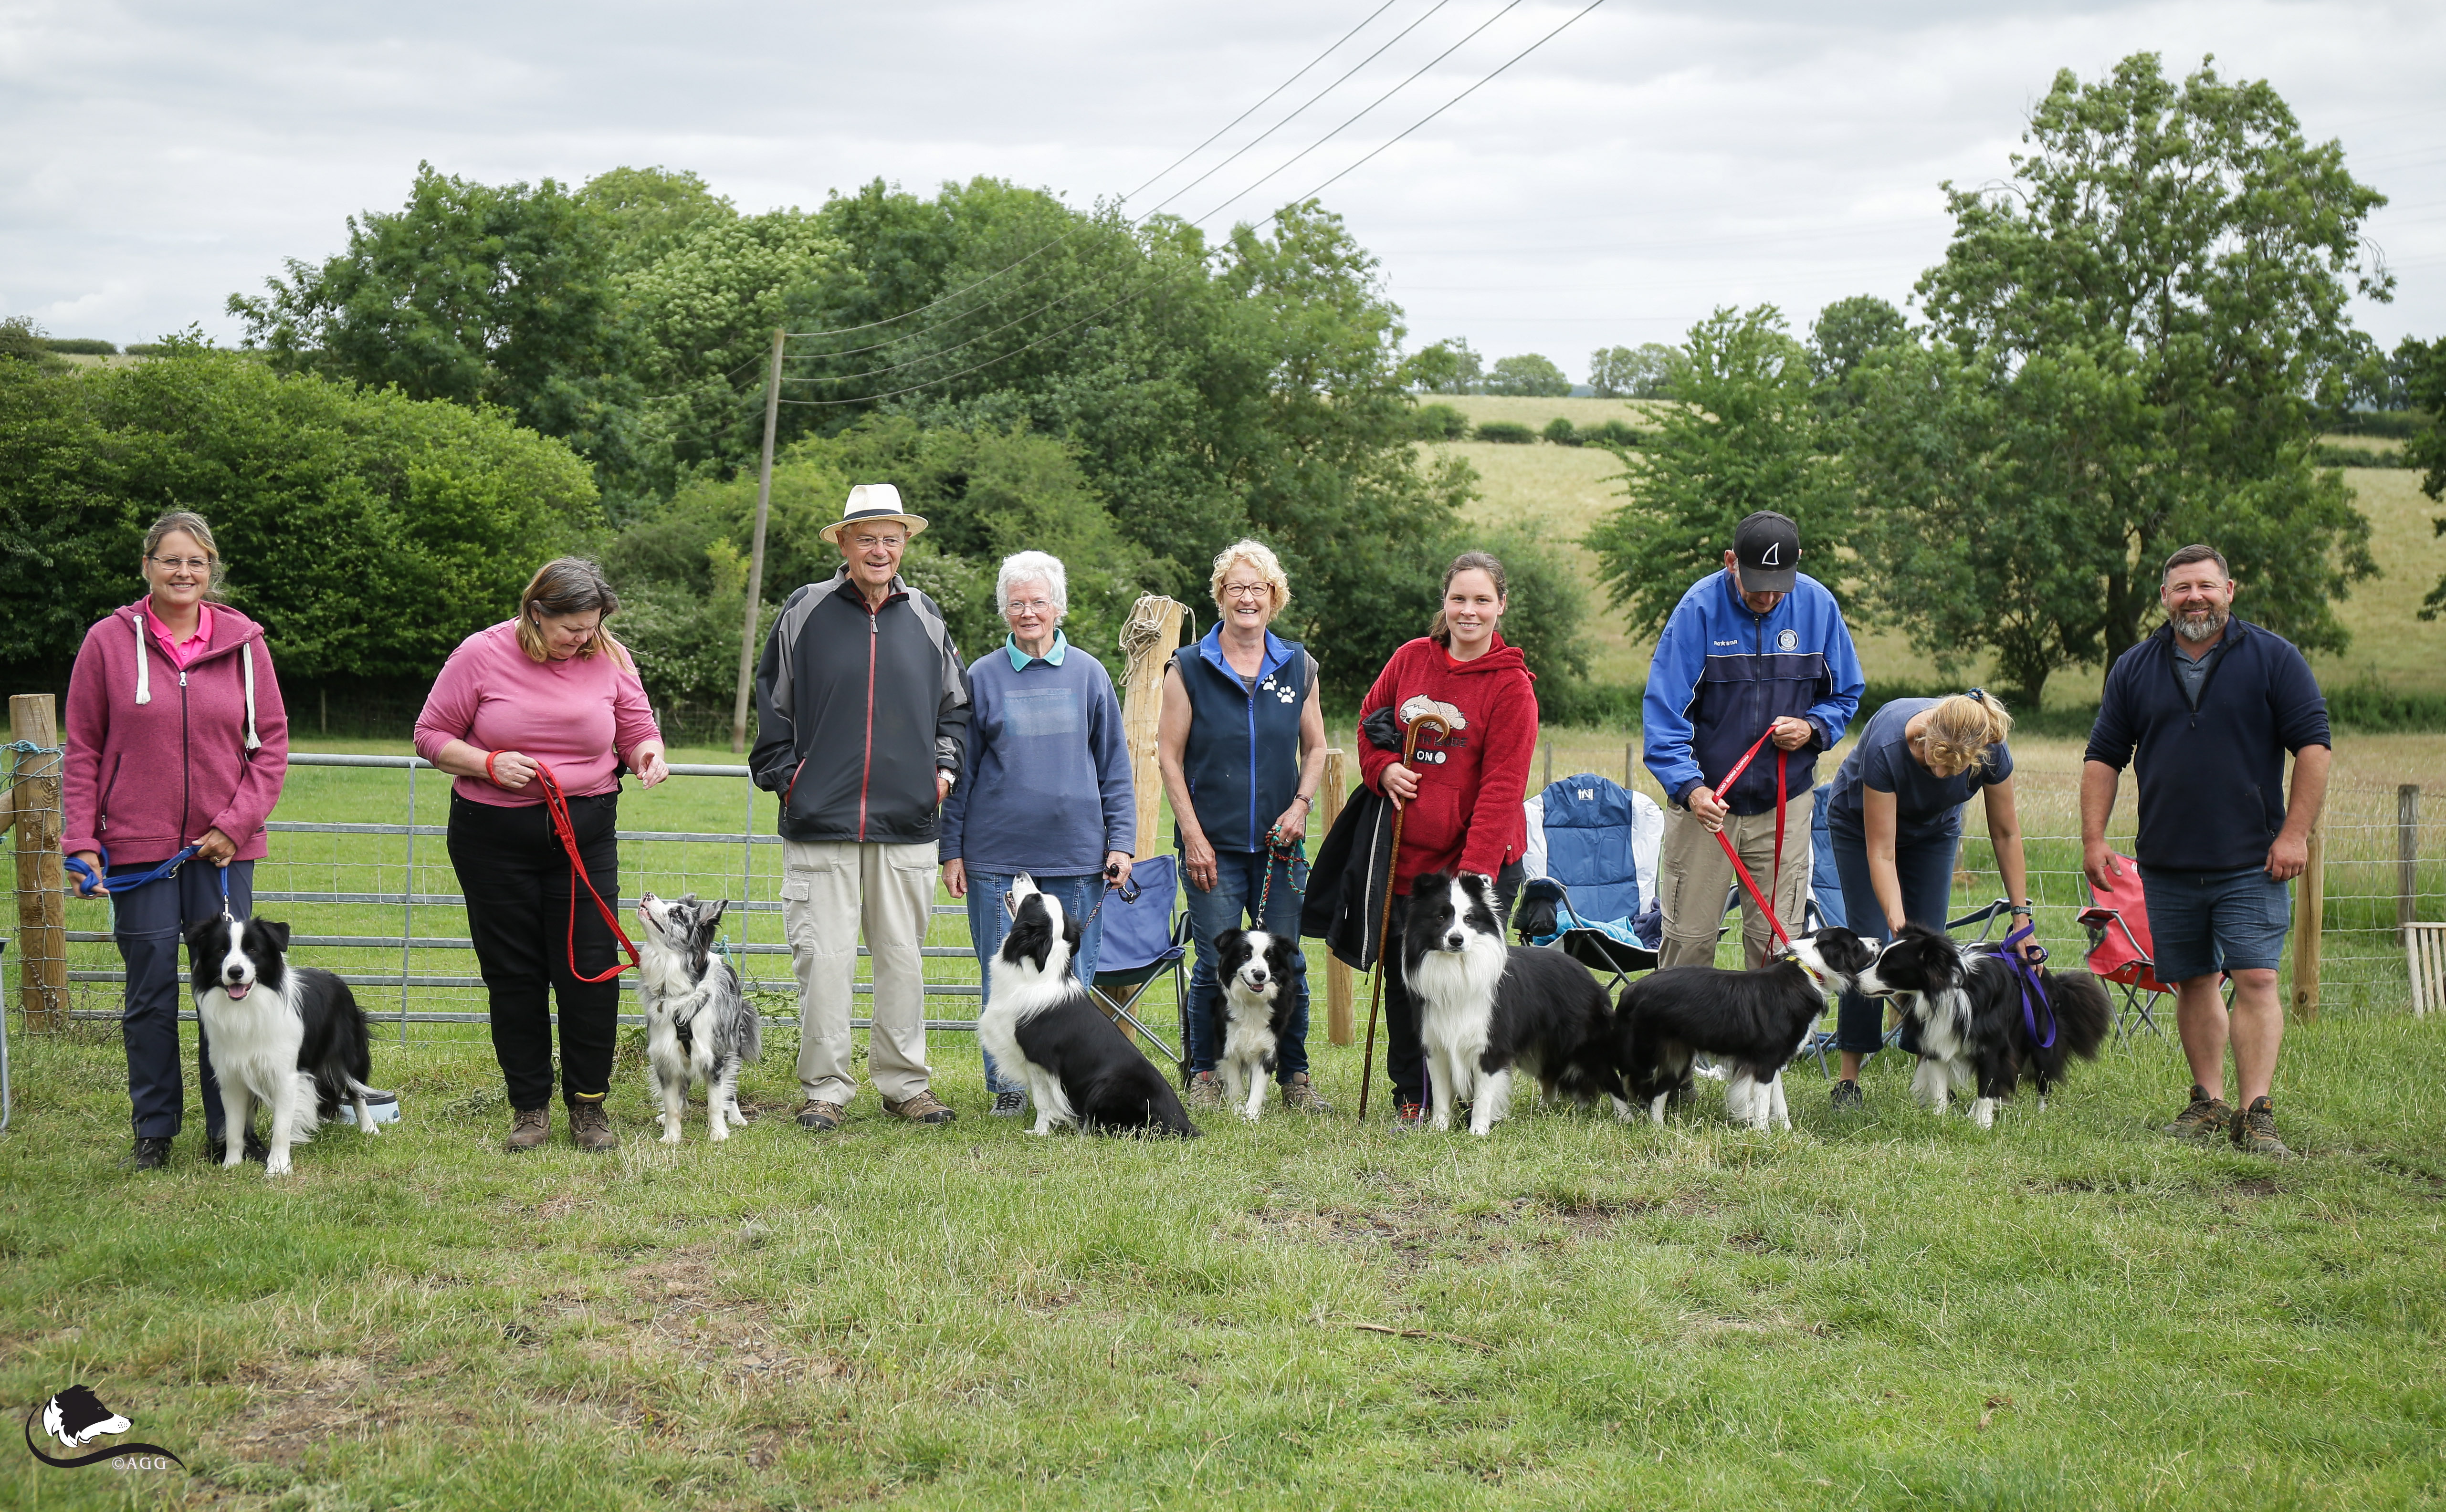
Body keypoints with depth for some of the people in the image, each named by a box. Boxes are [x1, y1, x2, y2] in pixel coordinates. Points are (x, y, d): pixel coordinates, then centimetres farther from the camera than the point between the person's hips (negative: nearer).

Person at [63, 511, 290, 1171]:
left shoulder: (243, 642, 2)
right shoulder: (109, 641, -1)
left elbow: (271, 743, 4)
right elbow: (82, 749, 3)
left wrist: (235, 825, -6)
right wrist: (82, 840, -3)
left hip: (223, 846, 1)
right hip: (138, 846, -1)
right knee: (150, 992, 4)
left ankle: (229, 1128, 14)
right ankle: (154, 1131, 15)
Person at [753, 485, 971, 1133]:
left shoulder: (925, 617, 10)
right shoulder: (806, 612, 2)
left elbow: (955, 705, 21)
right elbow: (773, 704, 8)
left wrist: (944, 767, 8)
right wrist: (783, 778, 1)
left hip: (908, 822, 3)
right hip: (821, 821, -2)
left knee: (903, 956, 8)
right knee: (824, 958, -3)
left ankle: (905, 1083, 17)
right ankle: (825, 1090, 6)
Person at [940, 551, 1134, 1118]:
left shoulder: (1088, 675, 7)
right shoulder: (982, 677, 5)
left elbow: (1115, 767, 10)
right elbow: (960, 769, 8)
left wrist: (1120, 841, 3)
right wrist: (952, 850, 4)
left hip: (1076, 854, 0)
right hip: (997, 853, 0)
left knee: (1072, 974, 3)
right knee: (1002, 975, 3)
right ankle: (1007, 1085, 12)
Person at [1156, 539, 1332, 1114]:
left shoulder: (1298, 667, 9)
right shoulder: (1189, 668, 0)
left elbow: (1316, 747, 17)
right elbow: (1168, 756, 0)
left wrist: (1301, 805, -1)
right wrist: (1193, 836, -6)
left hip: (1278, 845, 2)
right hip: (1214, 844, -2)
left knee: (1287, 963, 3)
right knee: (1216, 964, -3)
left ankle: (1294, 1076, 16)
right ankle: (1204, 1075, 12)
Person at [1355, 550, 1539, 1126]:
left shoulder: (1512, 685, -9)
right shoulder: (1411, 659, 5)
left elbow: (1501, 787, -14)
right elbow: (1369, 720, 21)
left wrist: (1475, 874, -21)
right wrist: (1383, 768, -2)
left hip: (1480, 862, -5)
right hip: (1405, 856, 5)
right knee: (1401, 976, 12)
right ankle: (1410, 1096, 28)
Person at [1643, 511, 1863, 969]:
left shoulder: (1817, 605, -1)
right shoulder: (1700, 608, -11)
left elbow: (1846, 694, 13)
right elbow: (1664, 709, -13)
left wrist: (1812, 727, -9)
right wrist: (1689, 786, -27)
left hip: (1784, 804, 2)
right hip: (1703, 801, -2)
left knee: (1775, 942, 3)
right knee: (1688, 939, 0)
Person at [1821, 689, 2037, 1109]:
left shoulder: (1992, 751, -32)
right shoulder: (1886, 747, -42)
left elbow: (2006, 833, -16)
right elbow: (1881, 854, -34)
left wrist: (2021, 916, -16)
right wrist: (1899, 927, -40)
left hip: (1933, 830, 3)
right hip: (1860, 821, -3)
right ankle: (1848, 1078, -4)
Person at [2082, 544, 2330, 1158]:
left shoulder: (2273, 658, 0)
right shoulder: (2135, 669, 8)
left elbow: (2313, 744, -2)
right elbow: (2103, 757, 11)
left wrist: (2295, 833, -9)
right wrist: (2094, 839, 3)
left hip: (2252, 863, -3)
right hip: (2167, 865, 3)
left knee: (2256, 981, -10)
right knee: (2192, 984, 8)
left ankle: (2256, 1114, -12)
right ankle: (2209, 1103, 18)